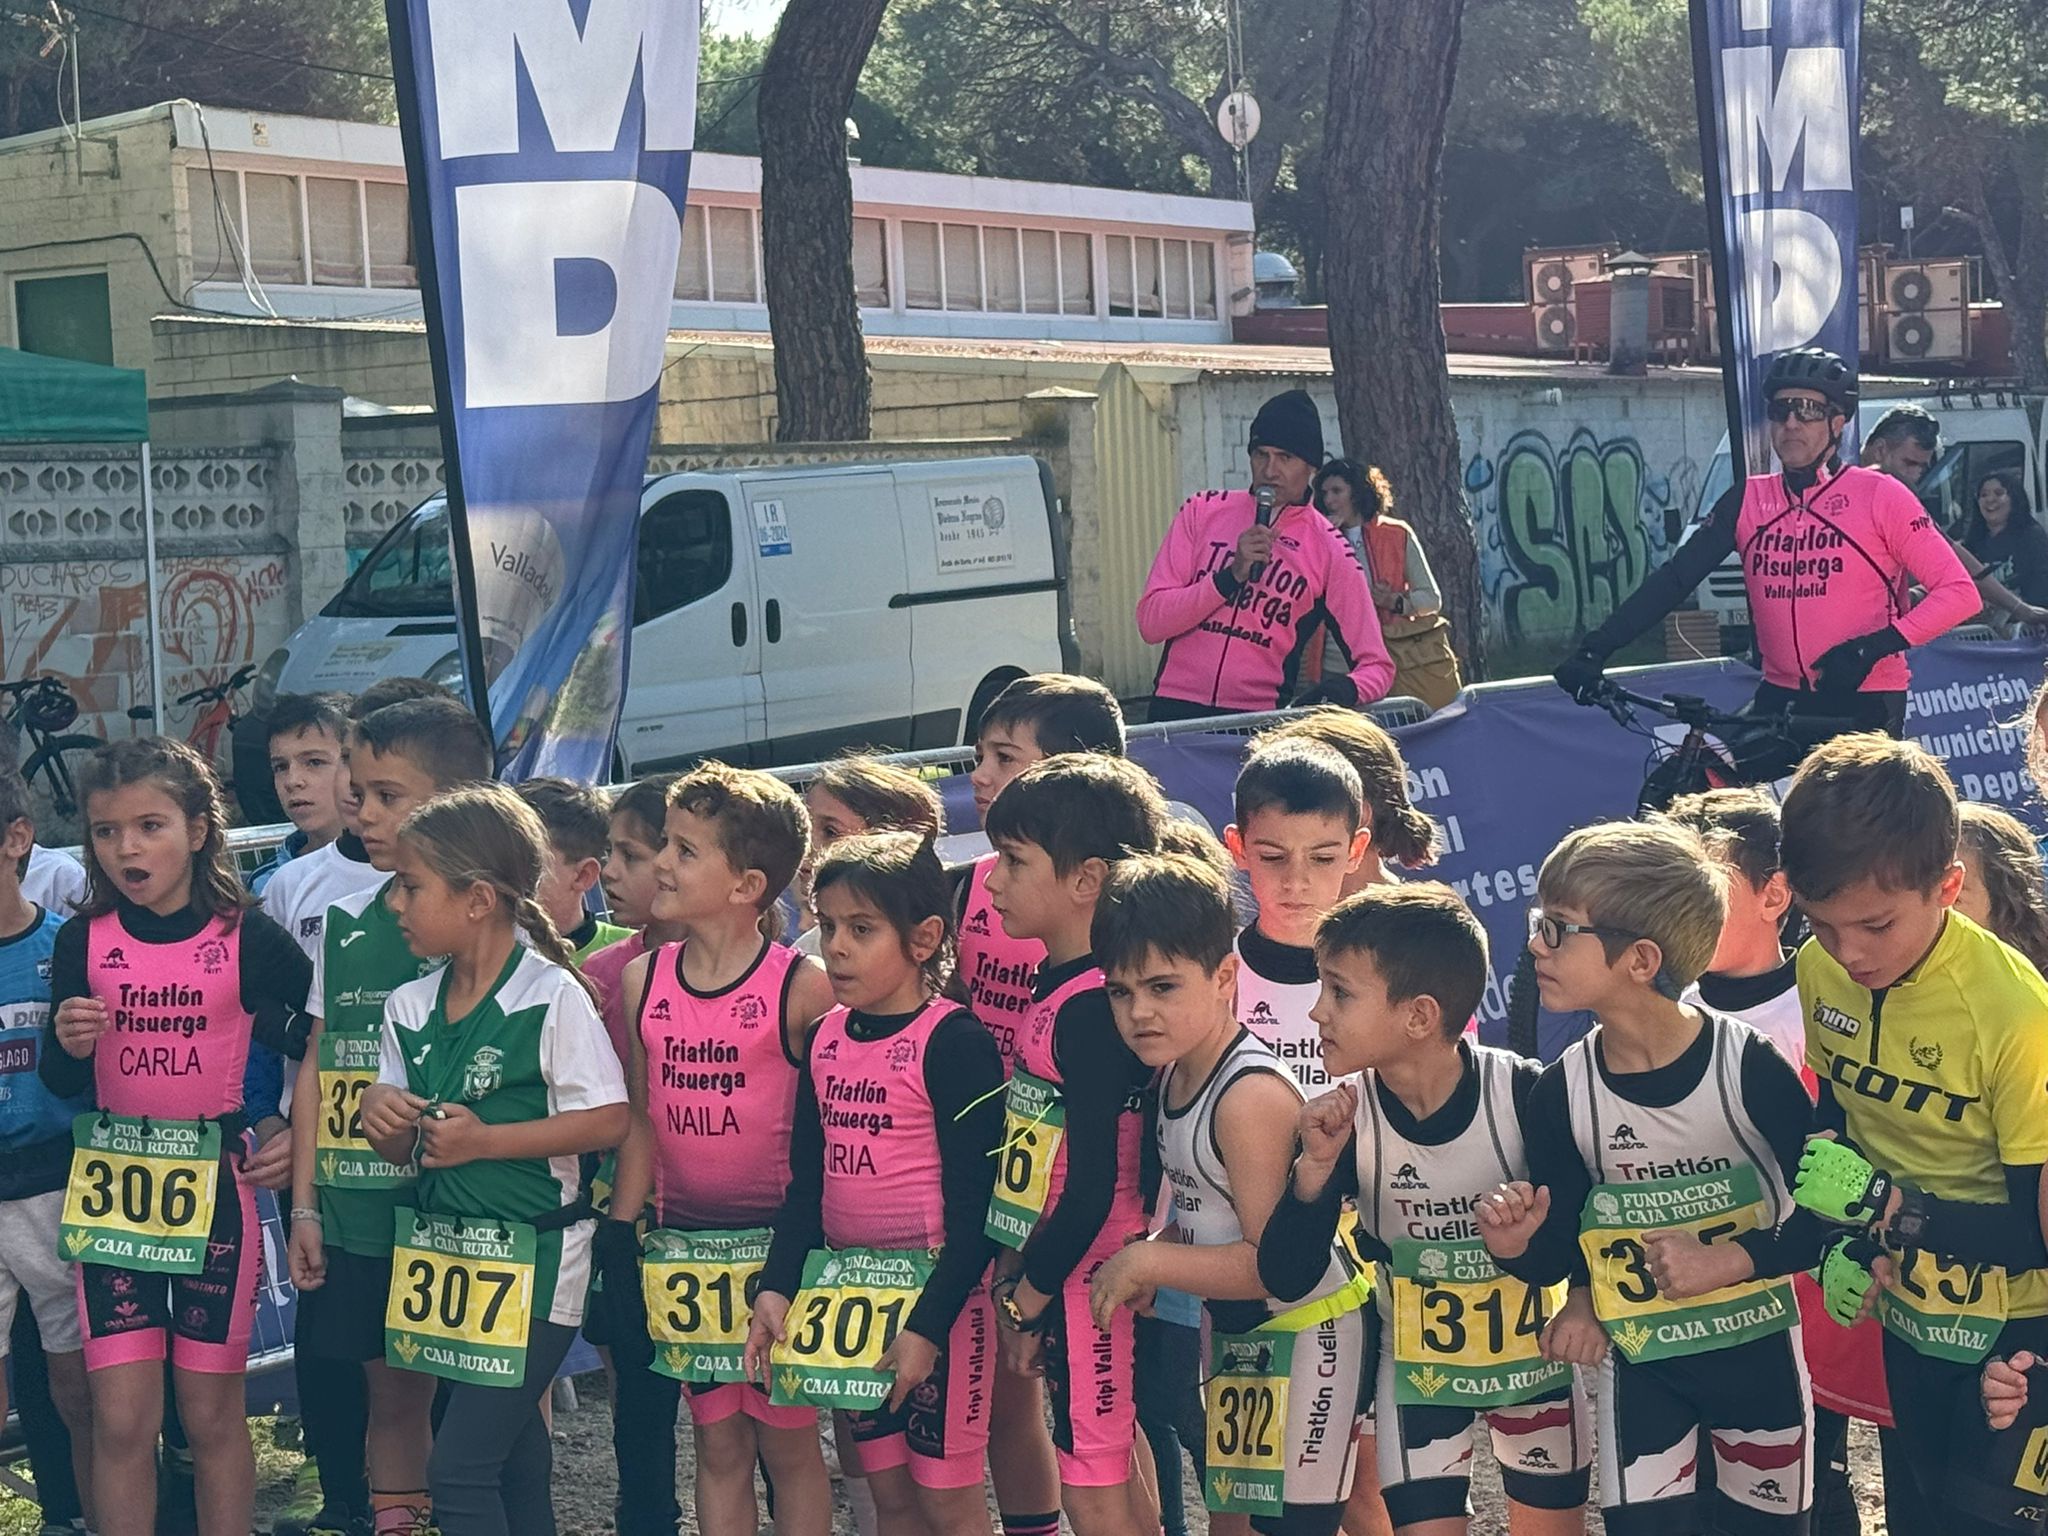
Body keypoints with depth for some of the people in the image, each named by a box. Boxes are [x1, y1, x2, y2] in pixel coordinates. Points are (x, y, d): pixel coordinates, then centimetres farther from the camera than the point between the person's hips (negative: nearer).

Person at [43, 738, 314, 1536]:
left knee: (211, 1411, 6)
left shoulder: (247, 938, -7)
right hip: (114, 1179, 1)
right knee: (122, 1417, -2)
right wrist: (70, 1043, -15)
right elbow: (60, 1082, 4)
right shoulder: (83, 940, -1)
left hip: (216, 1181, -1)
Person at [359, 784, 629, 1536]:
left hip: (532, 1257, -7)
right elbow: (403, 1149, 11)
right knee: (514, 1457, 17)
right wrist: (383, 1117, -12)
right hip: (444, 1252, 7)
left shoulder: (552, 994, -15)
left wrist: (482, 1140, -19)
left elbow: (609, 1120, -16)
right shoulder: (408, 1007, 5)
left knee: (459, 1468, -10)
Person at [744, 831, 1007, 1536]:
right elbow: (806, 1183, 11)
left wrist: (929, 1326, -19)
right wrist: (775, 1289, -1)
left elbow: (973, 1206, -15)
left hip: (937, 1293, -7)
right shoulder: (826, 1040, 7)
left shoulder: (954, 1041, -13)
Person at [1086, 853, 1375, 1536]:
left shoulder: (1251, 1095, -26)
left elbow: (1274, 1261, -28)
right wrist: (1151, 1259, -4)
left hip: (1308, 1329, -9)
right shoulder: (1173, 1076, 2)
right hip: (1237, 1327, 9)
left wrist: (1144, 1261, -23)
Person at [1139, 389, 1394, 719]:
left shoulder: (1330, 551, 4)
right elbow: (1150, 623, 0)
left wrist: (1347, 689, -20)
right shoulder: (1203, 512, 7)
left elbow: (1376, 666, 3)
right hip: (1178, 712, 0)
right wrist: (1231, 576, -12)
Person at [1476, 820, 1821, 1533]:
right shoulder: (1561, 1091, -11)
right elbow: (1562, 1248, -3)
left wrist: (1728, 1262, -23)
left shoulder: (1748, 1066, -19)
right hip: (1638, 1362, 1)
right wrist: (1520, 1247, -23)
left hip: (1757, 1349, -1)